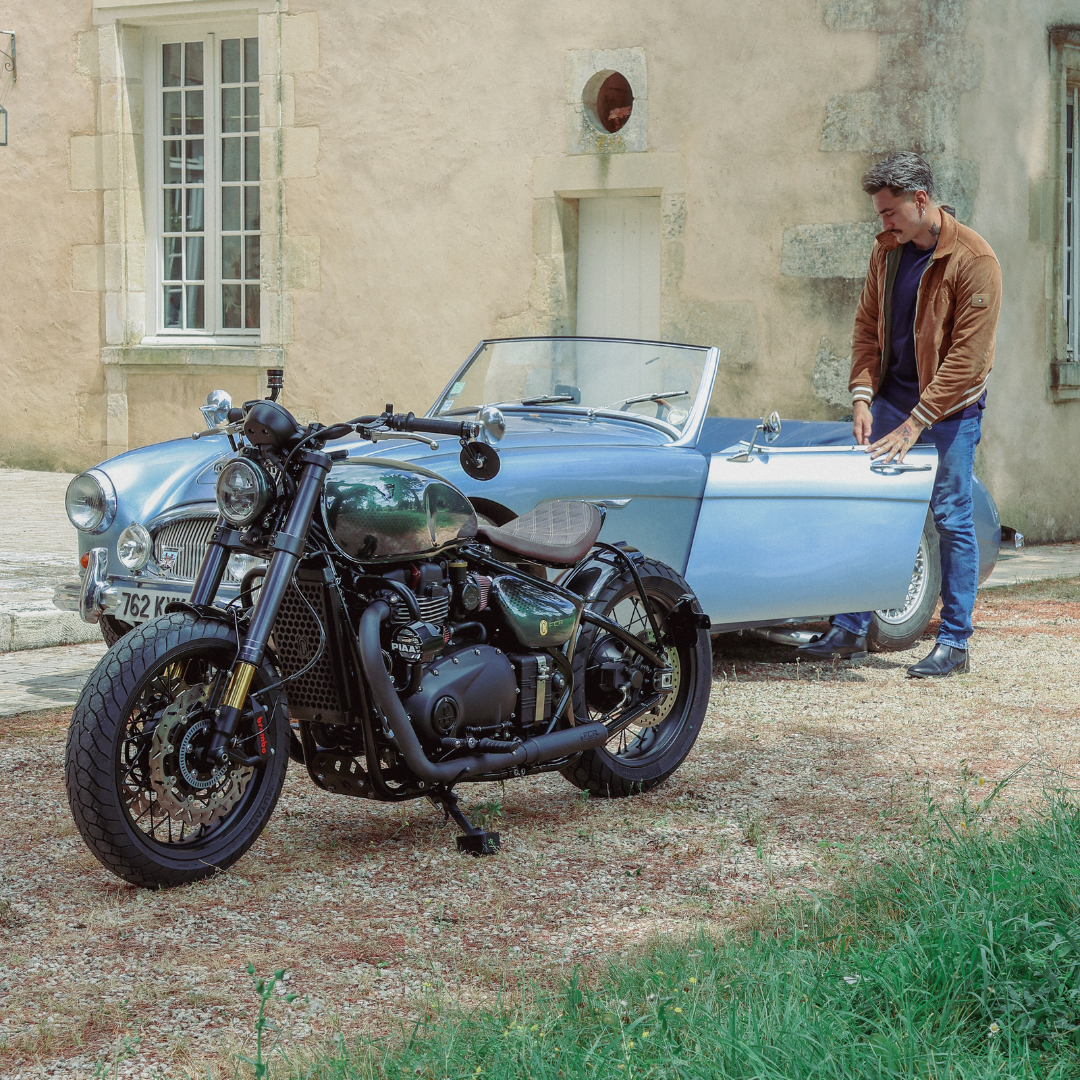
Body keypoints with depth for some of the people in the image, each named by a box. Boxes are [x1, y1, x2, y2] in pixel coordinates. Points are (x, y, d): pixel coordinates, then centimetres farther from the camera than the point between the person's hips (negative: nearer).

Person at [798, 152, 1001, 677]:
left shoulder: (974, 260, -18)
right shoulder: (887, 250, 2)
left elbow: (966, 358, -20)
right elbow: (867, 325, 9)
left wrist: (914, 424, -22)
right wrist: (863, 396, -6)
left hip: (951, 406, -6)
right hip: (892, 395, 6)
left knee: (952, 520, -3)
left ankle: (955, 643, 5)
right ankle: (850, 630, 11)